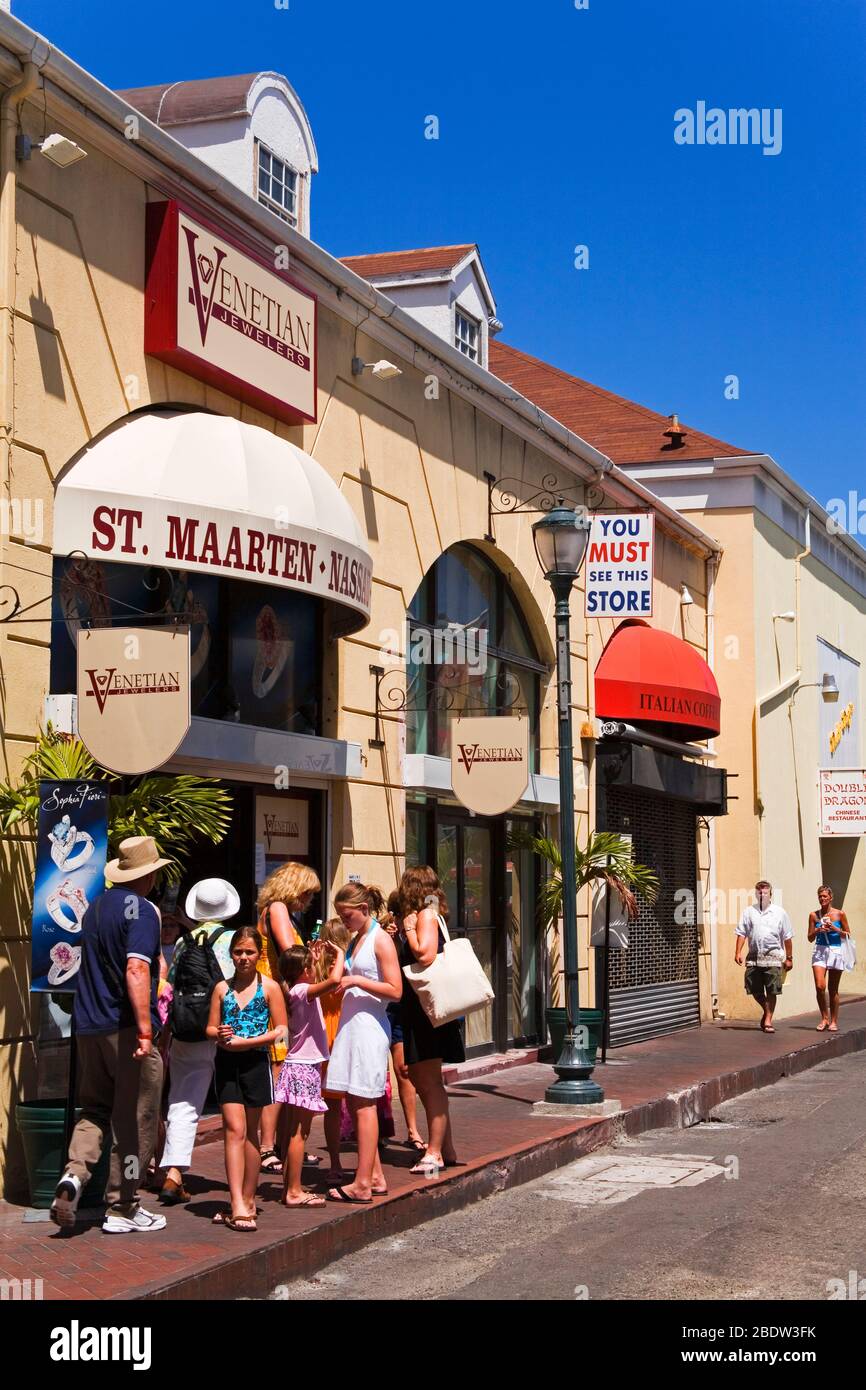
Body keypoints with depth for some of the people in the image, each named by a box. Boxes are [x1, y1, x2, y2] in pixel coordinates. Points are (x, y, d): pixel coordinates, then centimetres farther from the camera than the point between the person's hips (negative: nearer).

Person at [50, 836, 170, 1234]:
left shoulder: (95, 907, 13)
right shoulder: (141, 910, -12)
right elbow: (136, 970, -25)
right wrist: (145, 1029, -29)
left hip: (88, 1027, 7)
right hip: (126, 1028, -7)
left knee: (94, 1109, 17)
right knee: (134, 1121, 5)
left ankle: (74, 1174, -8)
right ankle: (122, 1208, 11)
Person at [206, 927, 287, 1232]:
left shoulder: (269, 987, 0)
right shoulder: (222, 988, 8)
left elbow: (281, 1030, -4)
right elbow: (211, 1027, 11)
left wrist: (247, 1041, -14)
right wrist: (219, 1035, -13)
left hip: (255, 1063, -1)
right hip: (226, 1063, 1)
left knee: (250, 1132, 8)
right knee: (234, 1128, -8)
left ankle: (247, 1201, 17)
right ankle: (238, 1204, -15)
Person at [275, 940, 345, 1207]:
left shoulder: (294, 991, 11)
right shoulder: (302, 991, -15)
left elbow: (328, 984, 32)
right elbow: (334, 979, -31)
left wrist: (319, 958, 24)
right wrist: (340, 955, -14)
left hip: (296, 1066, 9)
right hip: (304, 1068, -9)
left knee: (295, 1131, 12)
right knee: (299, 1133, -6)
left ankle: (289, 1187, 17)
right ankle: (294, 1192, -3)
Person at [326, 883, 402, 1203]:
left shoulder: (381, 940, -8)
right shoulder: (355, 940, 16)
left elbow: (395, 990, -14)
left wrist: (357, 981, -16)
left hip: (369, 1027, -9)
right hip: (350, 1025, 9)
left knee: (363, 1103, -7)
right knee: (355, 1103, 9)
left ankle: (362, 1184, -5)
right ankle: (375, 1176, 16)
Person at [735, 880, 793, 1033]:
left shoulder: (780, 913, 8)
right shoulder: (749, 912, 11)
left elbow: (787, 937, 9)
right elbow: (742, 933, 8)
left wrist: (789, 958, 6)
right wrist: (738, 952, -4)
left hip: (773, 957, -2)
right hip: (753, 956, 2)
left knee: (772, 991, -4)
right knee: (754, 989, 4)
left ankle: (768, 1020, 4)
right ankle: (767, 1010, 30)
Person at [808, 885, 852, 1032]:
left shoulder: (839, 914, 1)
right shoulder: (814, 915, 4)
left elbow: (848, 934, 6)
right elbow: (810, 938, 9)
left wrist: (835, 929, -10)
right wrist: (818, 930, -10)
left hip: (835, 952, -1)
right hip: (820, 952, 1)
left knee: (833, 989, 5)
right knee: (819, 986, -13)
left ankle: (833, 1021, 16)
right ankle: (824, 1018, 3)